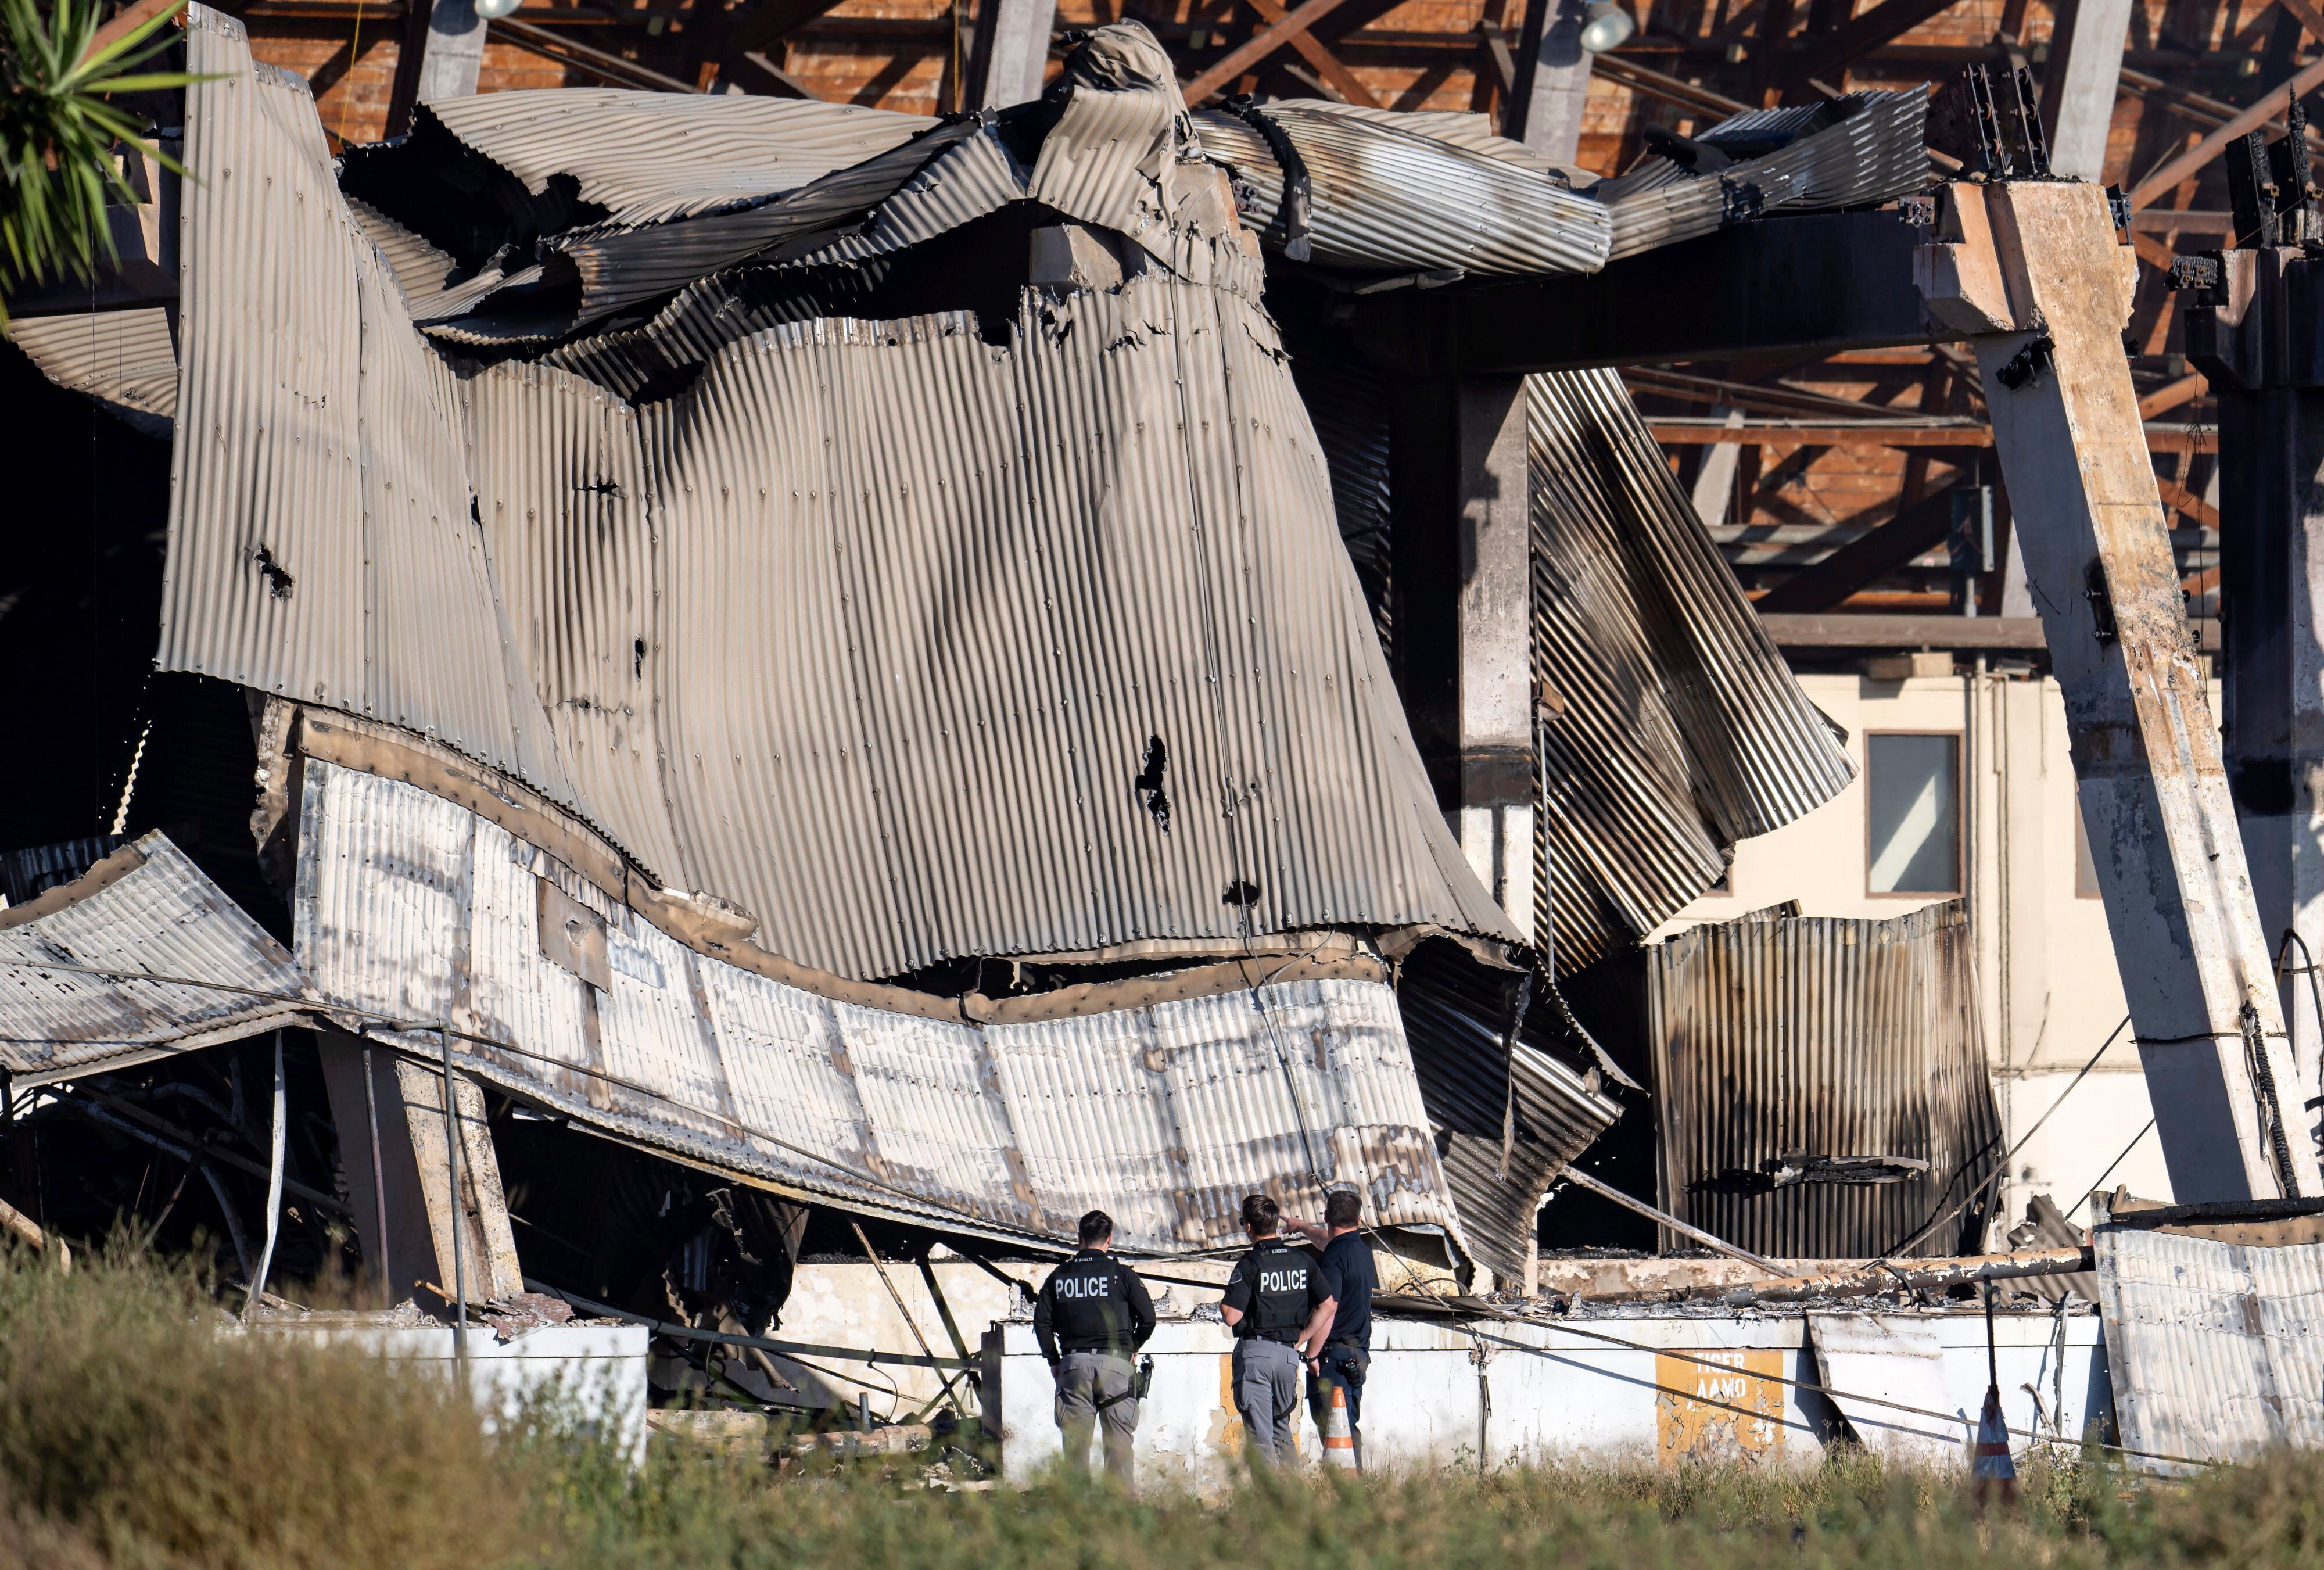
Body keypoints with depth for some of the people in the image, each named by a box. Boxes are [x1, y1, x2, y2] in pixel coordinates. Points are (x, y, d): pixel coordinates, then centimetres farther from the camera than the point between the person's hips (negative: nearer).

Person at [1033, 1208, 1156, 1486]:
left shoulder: (1059, 1276, 9)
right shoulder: (1121, 1274, 1)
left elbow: (1042, 1322, 6)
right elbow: (1148, 1317, -2)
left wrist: (1054, 1361, 14)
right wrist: (1133, 1348, 15)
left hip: (1074, 1363, 2)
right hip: (1115, 1361, -2)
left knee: (1075, 1442, 4)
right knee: (1119, 1442, -1)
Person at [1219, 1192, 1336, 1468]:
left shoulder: (1250, 1264, -11)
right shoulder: (1302, 1260, 6)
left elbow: (1232, 1317, -16)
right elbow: (1328, 1304, 8)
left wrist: (1224, 1304, 7)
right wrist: (1301, 1340, 11)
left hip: (1255, 1353, -6)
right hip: (1289, 1353, 6)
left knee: (1259, 1436, -3)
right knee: (1282, 1430, 18)